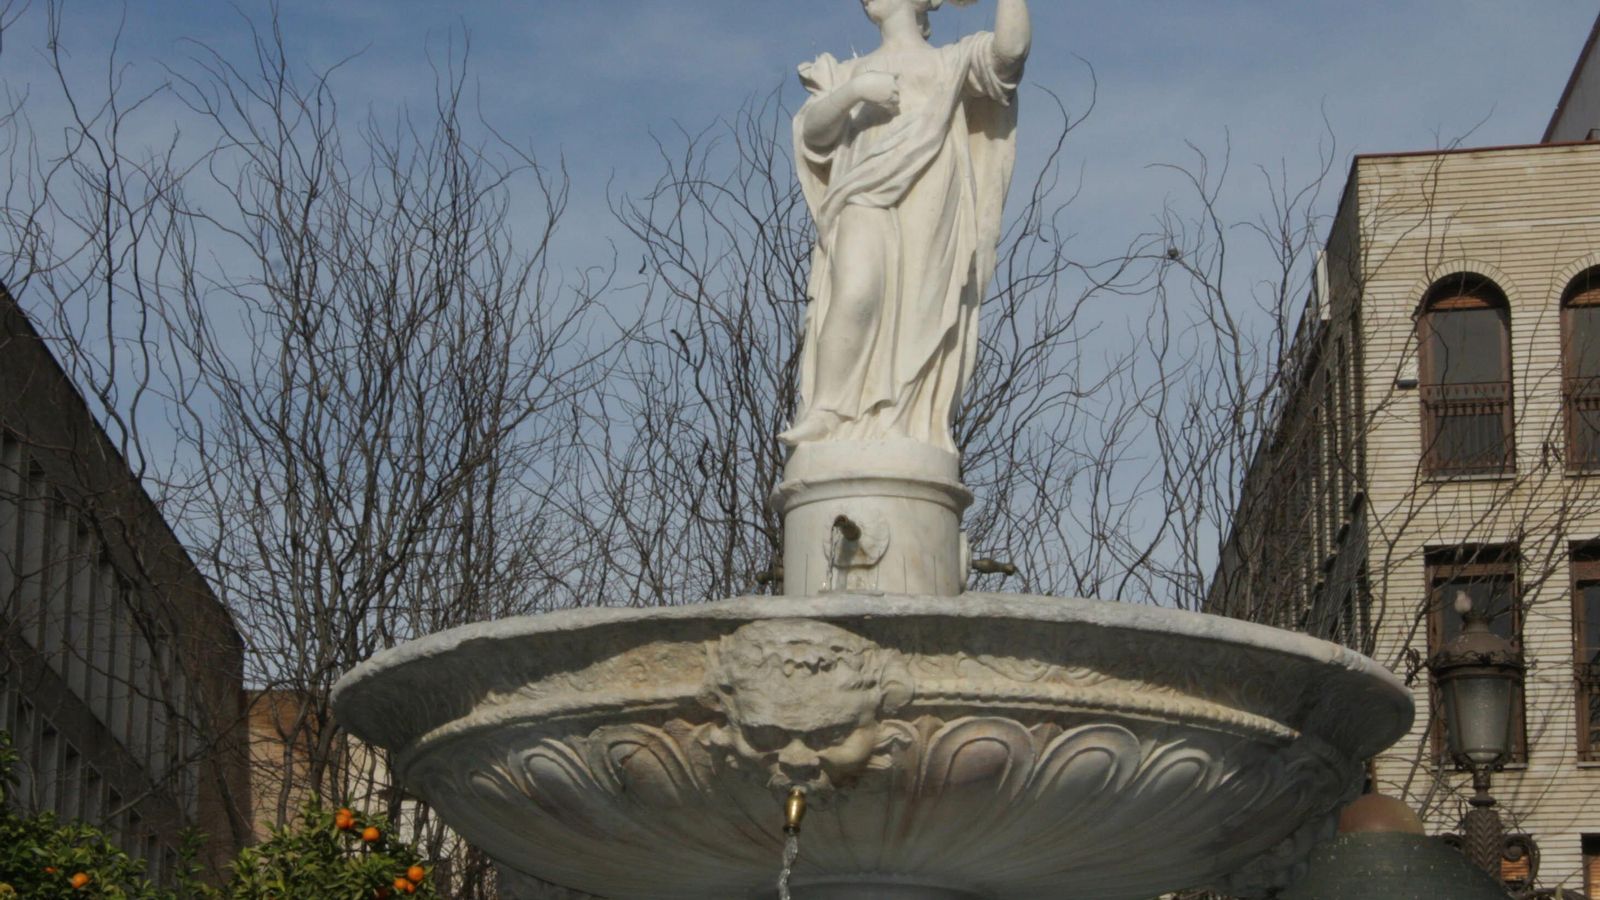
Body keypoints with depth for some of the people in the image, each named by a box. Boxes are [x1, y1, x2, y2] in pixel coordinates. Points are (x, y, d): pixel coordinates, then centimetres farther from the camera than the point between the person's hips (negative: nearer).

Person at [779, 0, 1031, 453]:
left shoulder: (953, 64, 26)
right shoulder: (849, 72, 31)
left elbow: (1010, 47, 5)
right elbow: (813, 129, 12)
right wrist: (854, 91, -5)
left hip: (928, 213, 0)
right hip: (866, 199, 0)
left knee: (915, 322, -14)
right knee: (857, 294, -28)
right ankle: (824, 418, -29)